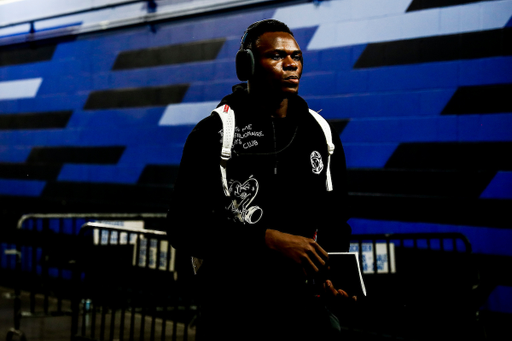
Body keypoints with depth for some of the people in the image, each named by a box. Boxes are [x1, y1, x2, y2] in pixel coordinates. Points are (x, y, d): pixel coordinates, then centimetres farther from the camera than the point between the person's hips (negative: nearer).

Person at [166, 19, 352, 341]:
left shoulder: (322, 135, 8)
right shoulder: (214, 133, -6)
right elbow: (184, 227, -13)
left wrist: (333, 268, -4)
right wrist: (268, 240, -23)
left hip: (304, 304, 4)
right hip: (233, 310, -3)